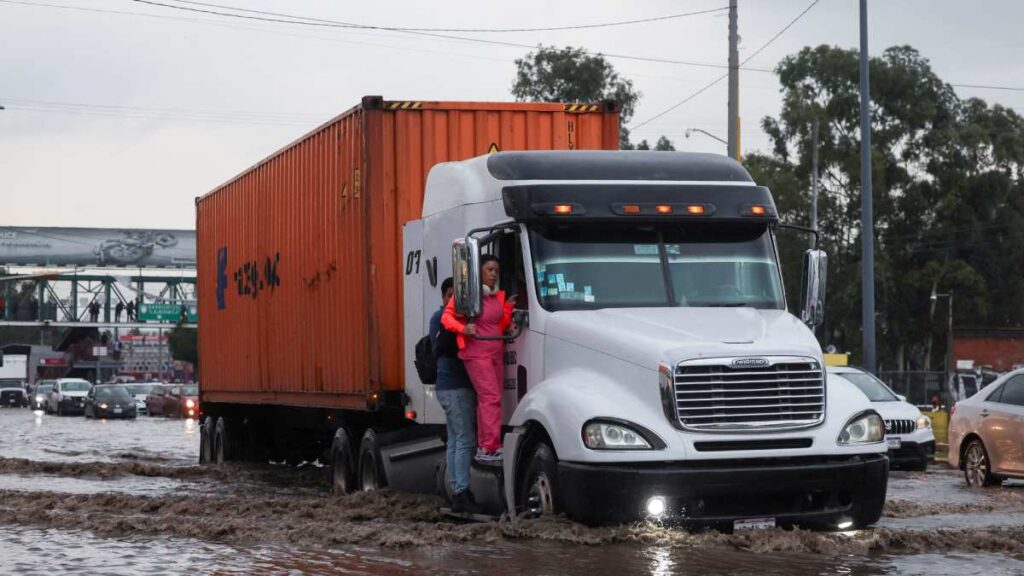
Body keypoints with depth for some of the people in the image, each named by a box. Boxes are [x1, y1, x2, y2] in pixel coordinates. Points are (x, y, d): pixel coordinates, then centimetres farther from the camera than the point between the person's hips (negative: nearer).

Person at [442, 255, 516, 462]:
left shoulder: (499, 296, 14)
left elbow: (502, 327, 15)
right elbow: (447, 317, -6)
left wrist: (508, 307, 2)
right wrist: (463, 328, -22)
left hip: (496, 352, 7)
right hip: (476, 352, -7)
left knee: (487, 399, 9)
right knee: (491, 397, -17)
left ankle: (483, 447, 14)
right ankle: (491, 448, -20)